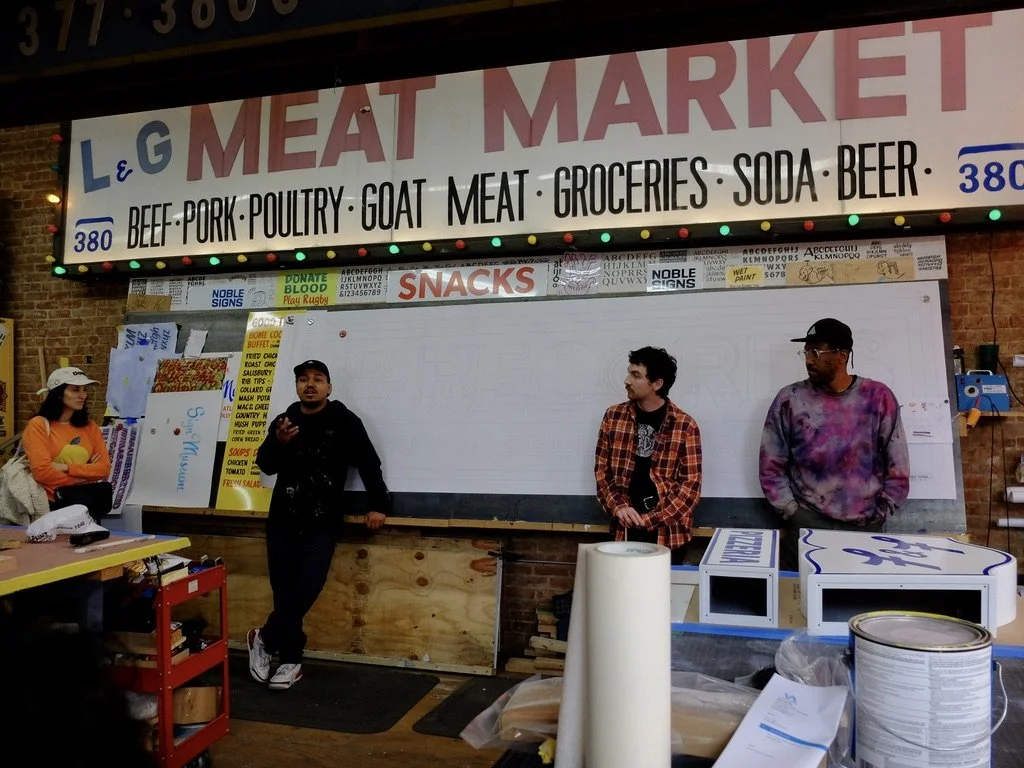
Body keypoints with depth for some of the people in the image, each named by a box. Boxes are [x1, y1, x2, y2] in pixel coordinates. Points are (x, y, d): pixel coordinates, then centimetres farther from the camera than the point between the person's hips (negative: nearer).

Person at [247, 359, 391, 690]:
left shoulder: (344, 421, -4)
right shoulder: (284, 420, 7)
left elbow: (368, 463, -3)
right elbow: (265, 466, 3)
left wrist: (378, 505, -7)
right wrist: (278, 443, -17)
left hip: (321, 524, -3)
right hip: (282, 520, 3)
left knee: (304, 592, -8)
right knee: (284, 592, 4)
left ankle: (263, 640, 15)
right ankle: (291, 661, 19)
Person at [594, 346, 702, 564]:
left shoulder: (685, 425, -7)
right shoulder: (613, 417, 2)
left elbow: (690, 484, -7)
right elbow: (601, 470, 6)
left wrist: (649, 520, -14)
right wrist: (618, 507, -11)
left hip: (667, 533, -2)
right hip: (624, 529, 2)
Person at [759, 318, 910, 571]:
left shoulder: (878, 397, 1)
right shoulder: (789, 399, -1)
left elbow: (898, 466, 3)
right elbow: (771, 466, 1)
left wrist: (879, 516, 0)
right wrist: (792, 513, -4)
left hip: (865, 526, 1)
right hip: (807, 524, 0)